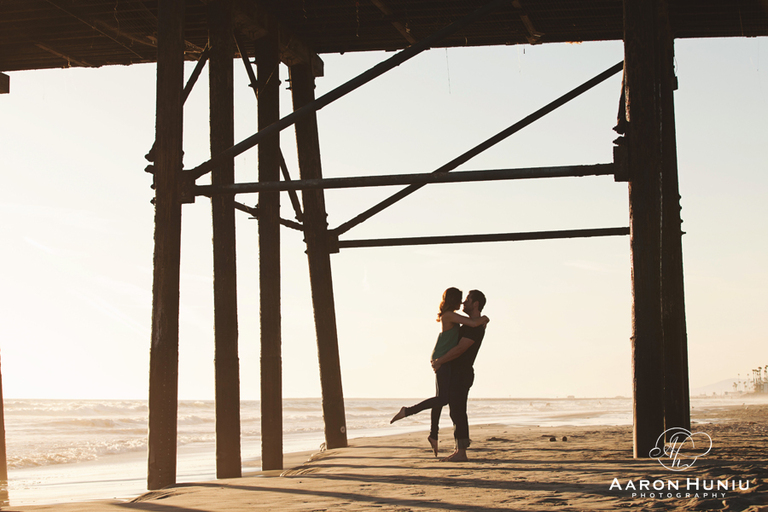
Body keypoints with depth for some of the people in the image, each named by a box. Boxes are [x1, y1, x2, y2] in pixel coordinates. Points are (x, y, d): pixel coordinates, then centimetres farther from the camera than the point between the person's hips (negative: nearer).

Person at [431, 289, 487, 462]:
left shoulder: (476, 326, -15)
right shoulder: (471, 324, 18)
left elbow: (460, 349, -22)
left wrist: (439, 361, -15)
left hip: (461, 374, -10)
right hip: (455, 373, 10)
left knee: (458, 413, -11)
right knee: (456, 413, 11)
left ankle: (462, 453, -11)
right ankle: (458, 451, 14)